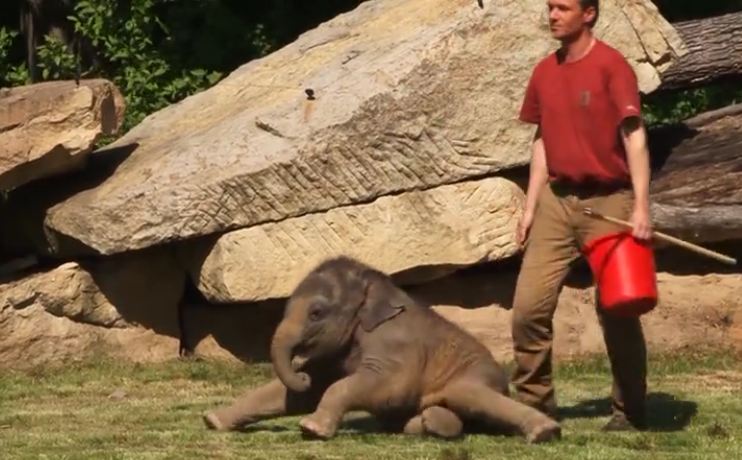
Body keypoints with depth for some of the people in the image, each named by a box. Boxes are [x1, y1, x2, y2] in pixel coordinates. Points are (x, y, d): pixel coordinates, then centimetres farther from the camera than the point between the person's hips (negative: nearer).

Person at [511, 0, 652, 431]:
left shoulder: (611, 65, -9)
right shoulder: (545, 72, 9)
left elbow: (634, 135, -13)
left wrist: (641, 205, -21)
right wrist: (530, 206, 14)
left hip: (608, 201, -5)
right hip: (557, 201, 5)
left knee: (617, 312, 1)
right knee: (529, 305, -4)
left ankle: (630, 411, 13)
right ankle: (535, 402, 8)